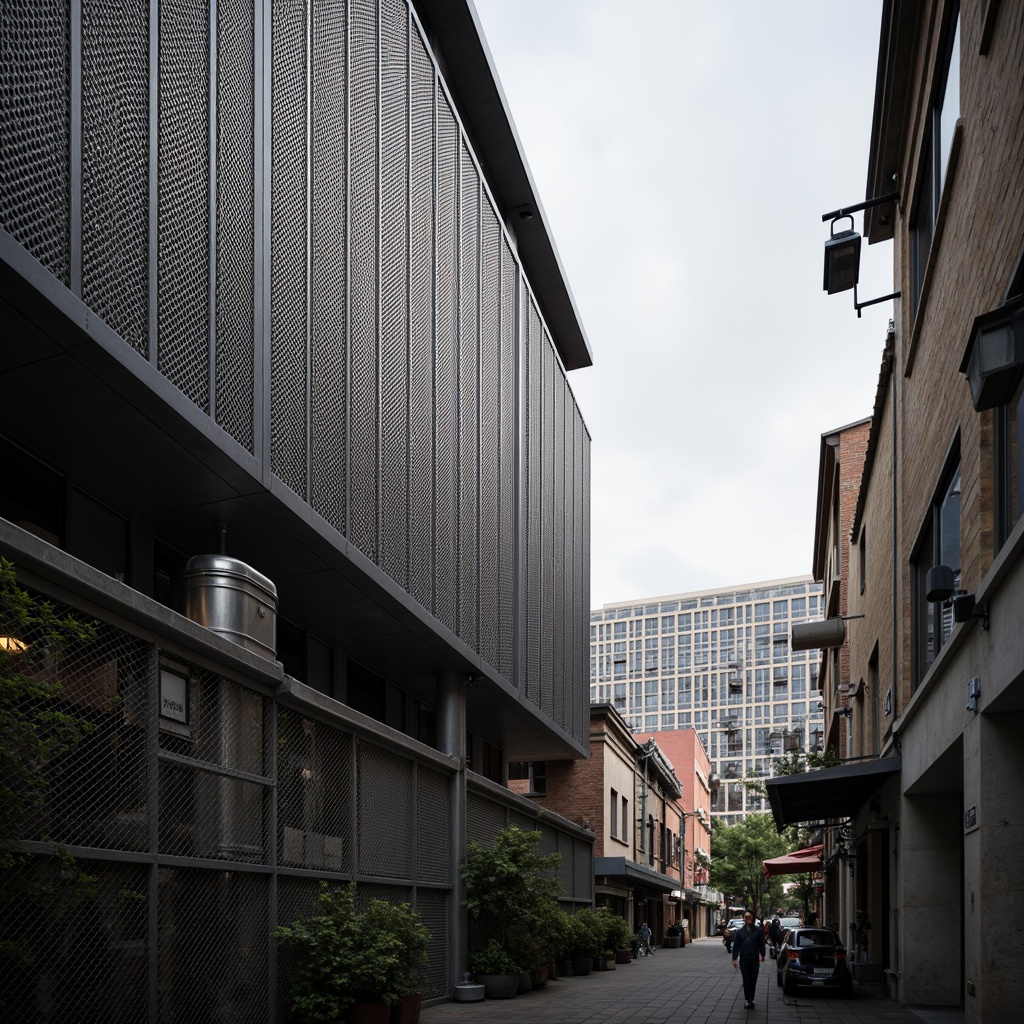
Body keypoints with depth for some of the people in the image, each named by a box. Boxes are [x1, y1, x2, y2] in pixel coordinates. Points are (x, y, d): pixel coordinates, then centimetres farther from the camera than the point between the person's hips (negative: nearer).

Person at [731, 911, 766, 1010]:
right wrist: (734, 959, 1)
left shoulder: (758, 931, 0)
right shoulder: (740, 932, 3)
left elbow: (761, 944, 3)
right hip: (743, 960, 0)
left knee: (753, 980, 5)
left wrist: (762, 955, -4)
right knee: (746, 980, 0)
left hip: (755, 960, 0)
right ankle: (747, 1000, 2)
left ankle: (750, 1000, 14)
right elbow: (736, 946, 5)